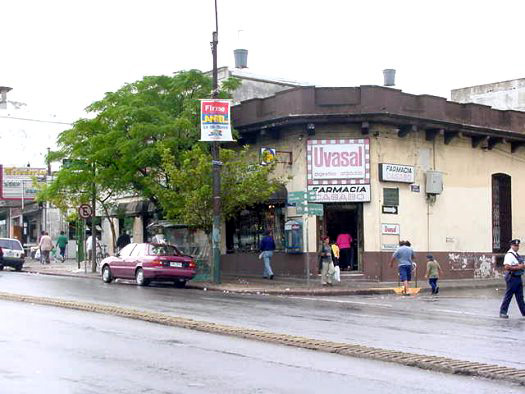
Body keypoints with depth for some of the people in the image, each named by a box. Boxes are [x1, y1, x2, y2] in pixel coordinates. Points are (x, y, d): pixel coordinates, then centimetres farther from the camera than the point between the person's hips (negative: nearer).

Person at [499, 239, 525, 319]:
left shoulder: (516, 254, 14)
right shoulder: (509, 255, -16)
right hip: (512, 277, -9)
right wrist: (518, 267, -22)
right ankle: (502, 312, 6)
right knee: (508, 295, -3)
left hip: (518, 277, 9)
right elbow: (507, 267, -25)